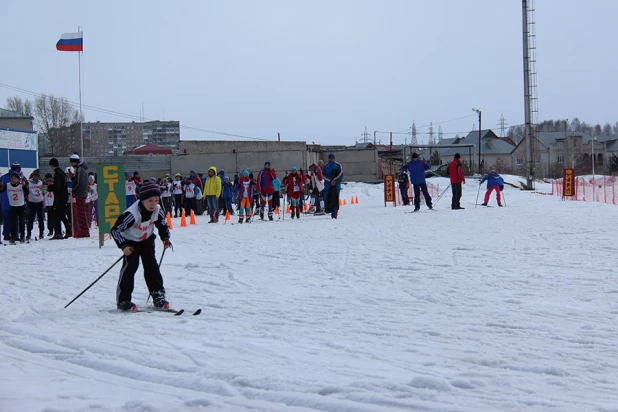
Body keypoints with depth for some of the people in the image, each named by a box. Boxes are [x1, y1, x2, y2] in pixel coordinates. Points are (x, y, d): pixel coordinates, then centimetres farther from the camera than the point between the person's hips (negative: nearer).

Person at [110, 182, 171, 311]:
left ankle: (158, 296, 6)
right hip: (131, 241, -5)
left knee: (151, 265, 0)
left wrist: (166, 238, -9)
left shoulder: (157, 211, -17)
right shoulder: (132, 214, -35)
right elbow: (115, 230, -29)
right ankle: (123, 300, -11)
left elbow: (163, 225, 5)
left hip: (147, 240, 5)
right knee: (130, 265, -15)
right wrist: (123, 246, -35)